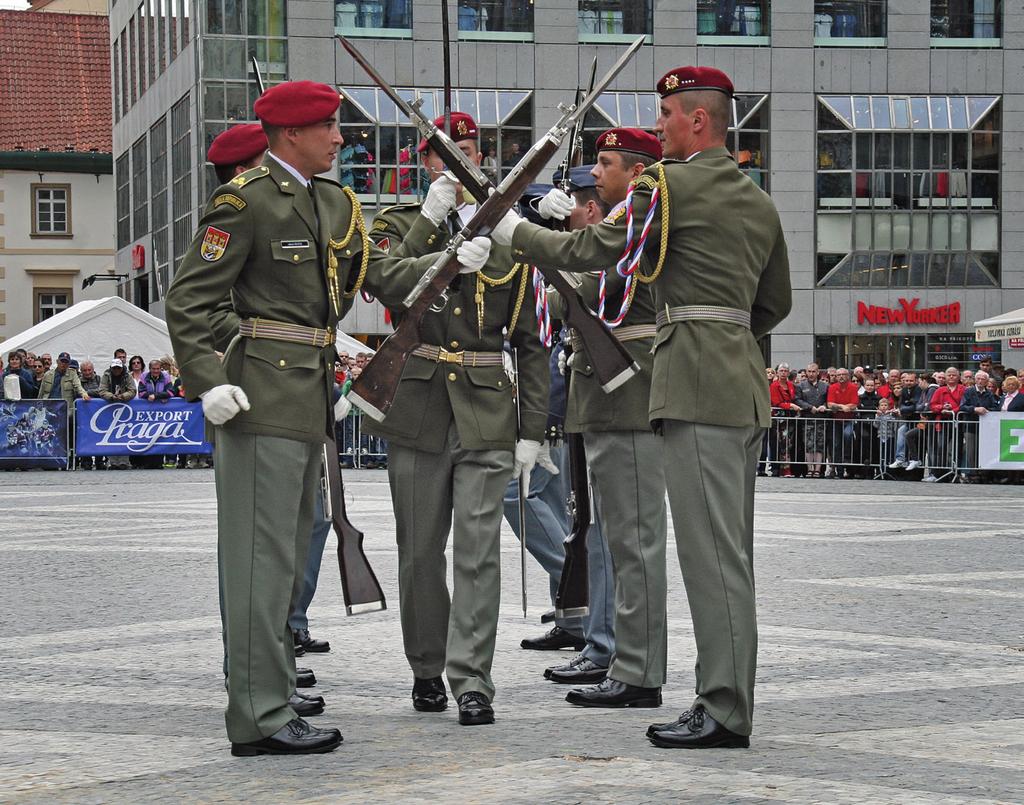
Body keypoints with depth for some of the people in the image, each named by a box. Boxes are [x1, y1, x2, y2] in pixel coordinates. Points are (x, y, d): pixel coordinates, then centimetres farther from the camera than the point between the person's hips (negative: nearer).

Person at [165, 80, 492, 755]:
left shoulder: (335, 203, 16)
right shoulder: (246, 201, -9)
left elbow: (385, 277, 12)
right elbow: (188, 301, -11)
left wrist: (451, 262, -2)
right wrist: (209, 383, -21)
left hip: (312, 397, 9)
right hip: (263, 396, -9)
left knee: (288, 559, 13)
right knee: (263, 558, -7)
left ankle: (269, 706, 20)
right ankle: (261, 719, -5)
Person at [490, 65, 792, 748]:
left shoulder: (670, 185, -7)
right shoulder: (760, 203, 18)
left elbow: (591, 251, -6)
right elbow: (777, 303, 24)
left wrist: (508, 229, 6)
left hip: (697, 384, -9)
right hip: (743, 385, 9)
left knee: (713, 552, -9)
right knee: (728, 554, 10)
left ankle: (725, 712, -9)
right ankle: (727, 701, 13)